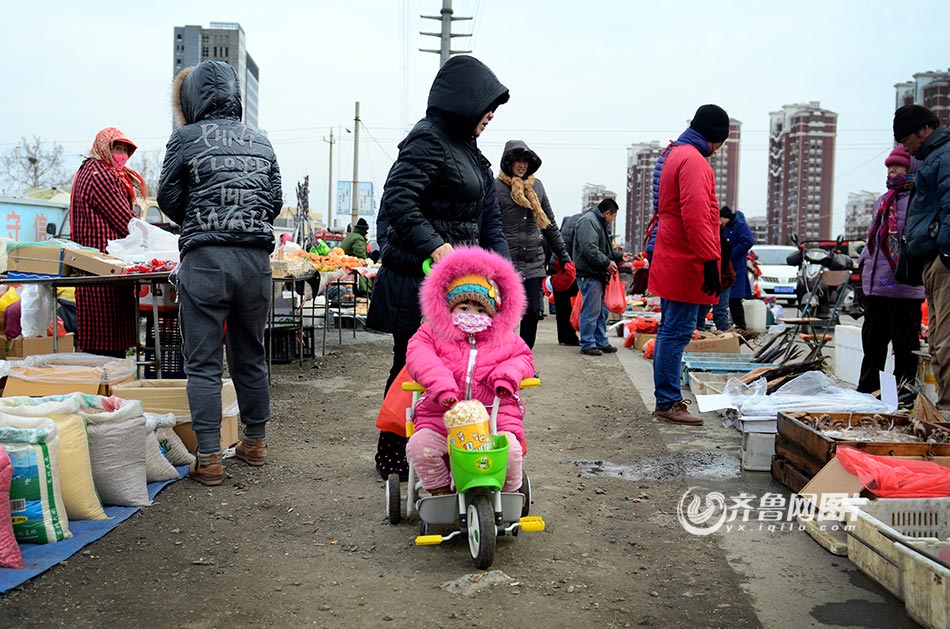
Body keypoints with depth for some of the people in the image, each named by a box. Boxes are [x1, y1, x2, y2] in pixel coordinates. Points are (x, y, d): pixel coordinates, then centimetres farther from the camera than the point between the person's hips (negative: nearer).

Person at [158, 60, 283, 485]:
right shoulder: (260, 142, 10)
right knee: (251, 356, 16)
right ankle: (255, 442, 28)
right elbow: (275, 202, 12)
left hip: (205, 259, -4)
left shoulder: (186, 138, -1)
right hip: (256, 259, 4)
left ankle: (208, 458, 1)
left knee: (203, 362, 1)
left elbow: (168, 199, 6)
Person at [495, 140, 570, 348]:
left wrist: (563, 254, 18)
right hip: (506, 261, -4)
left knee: (532, 313, 0)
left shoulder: (536, 185, 14)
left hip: (534, 261, 5)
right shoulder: (496, 187, -3)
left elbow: (549, 223, 20)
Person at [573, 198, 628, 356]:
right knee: (591, 311, -6)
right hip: (589, 276, -11)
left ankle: (601, 342, 23)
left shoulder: (600, 224, 22)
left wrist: (619, 256, 26)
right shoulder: (588, 221, -13)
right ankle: (587, 344, 0)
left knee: (602, 310, 15)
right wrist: (607, 262, -20)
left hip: (599, 275, 11)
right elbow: (589, 248, -24)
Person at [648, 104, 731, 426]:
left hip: (670, 262, 11)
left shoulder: (675, 155, 20)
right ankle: (669, 402, -2)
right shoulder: (693, 160, -13)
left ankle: (666, 399, 22)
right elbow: (695, 217, -23)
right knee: (678, 331, -7)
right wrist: (710, 261, -23)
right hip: (686, 263, -11)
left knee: (670, 330, 14)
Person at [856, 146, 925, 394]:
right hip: (875, 287, 8)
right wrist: (864, 262, 16)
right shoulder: (883, 200, 18)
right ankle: (866, 393, 25)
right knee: (872, 345, 15)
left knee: (905, 348, 2)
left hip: (904, 288, -8)